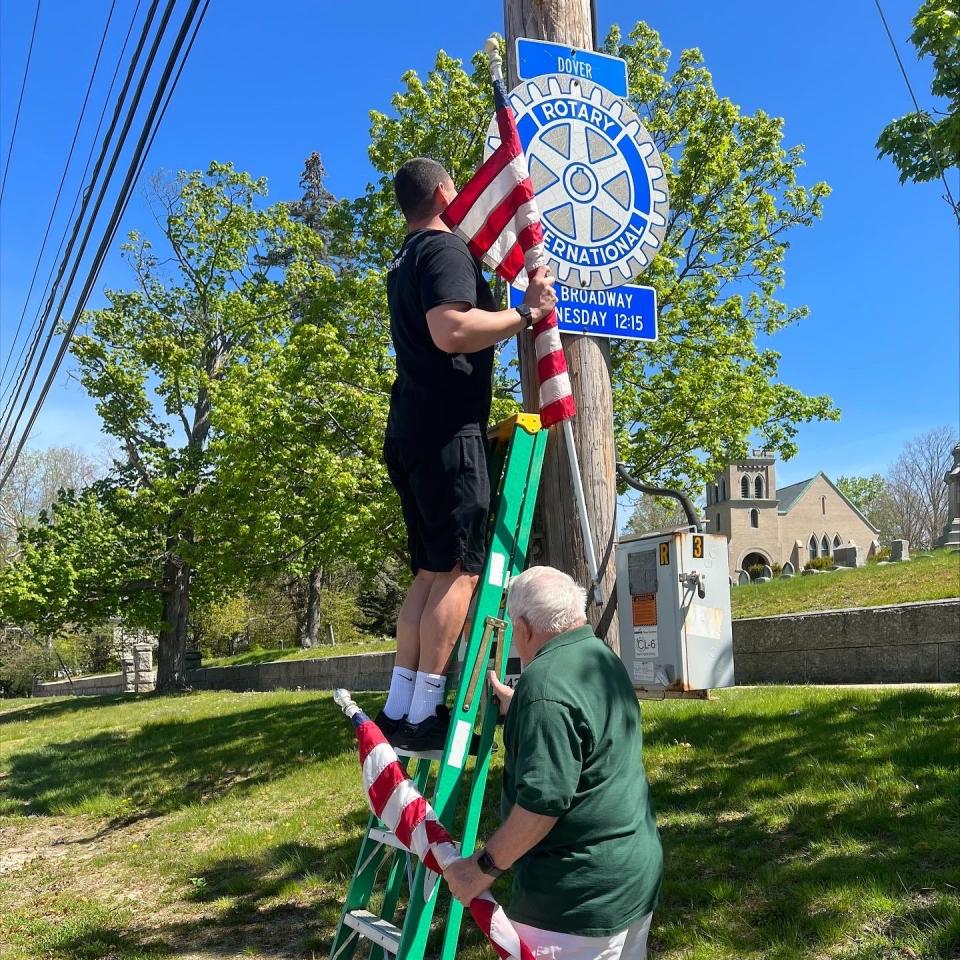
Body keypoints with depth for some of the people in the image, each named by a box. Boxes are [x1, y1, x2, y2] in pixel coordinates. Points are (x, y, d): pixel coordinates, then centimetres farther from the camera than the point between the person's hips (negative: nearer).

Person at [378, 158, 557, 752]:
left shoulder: (405, 263, 25)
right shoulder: (447, 248, -5)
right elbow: (452, 330, -23)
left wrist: (517, 317, 35)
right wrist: (526, 313, -13)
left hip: (411, 434, 10)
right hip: (448, 432, -10)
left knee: (431, 570, 9)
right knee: (458, 568, -10)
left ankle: (399, 711, 7)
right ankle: (423, 715, -12)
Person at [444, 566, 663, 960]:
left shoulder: (545, 683, -23)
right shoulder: (605, 659, 7)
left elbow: (542, 802, -26)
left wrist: (483, 866, -16)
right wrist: (517, 708, 33)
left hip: (578, 895, -9)